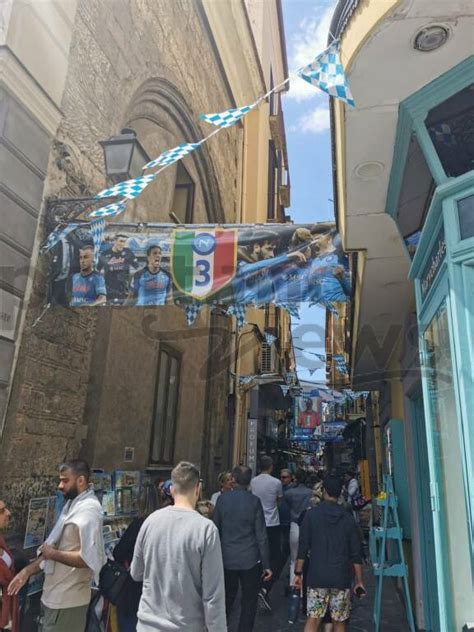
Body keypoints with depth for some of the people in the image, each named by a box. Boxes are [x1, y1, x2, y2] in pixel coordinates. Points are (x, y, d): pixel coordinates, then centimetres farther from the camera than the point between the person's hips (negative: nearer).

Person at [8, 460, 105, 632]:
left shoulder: (88, 510, -22)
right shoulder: (72, 505, 9)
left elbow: (88, 558, -28)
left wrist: (53, 554, -17)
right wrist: (28, 570, 7)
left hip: (66, 601, -9)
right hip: (55, 596, 9)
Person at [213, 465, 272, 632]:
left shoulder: (222, 499, -6)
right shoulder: (254, 501, -12)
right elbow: (261, 535, -10)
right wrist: (266, 564, -2)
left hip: (227, 559, 3)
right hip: (250, 560, -2)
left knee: (226, 599, 21)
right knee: (249, 602, 12)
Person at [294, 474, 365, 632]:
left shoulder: (312, 514, -5)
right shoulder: (348, 518, 0)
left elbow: (303, 547, -5)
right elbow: (355, 553, 1)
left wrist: (298, 573, 3)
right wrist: (359, 580, 10)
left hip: (317, 577, -1)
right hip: (342, 578, 1)